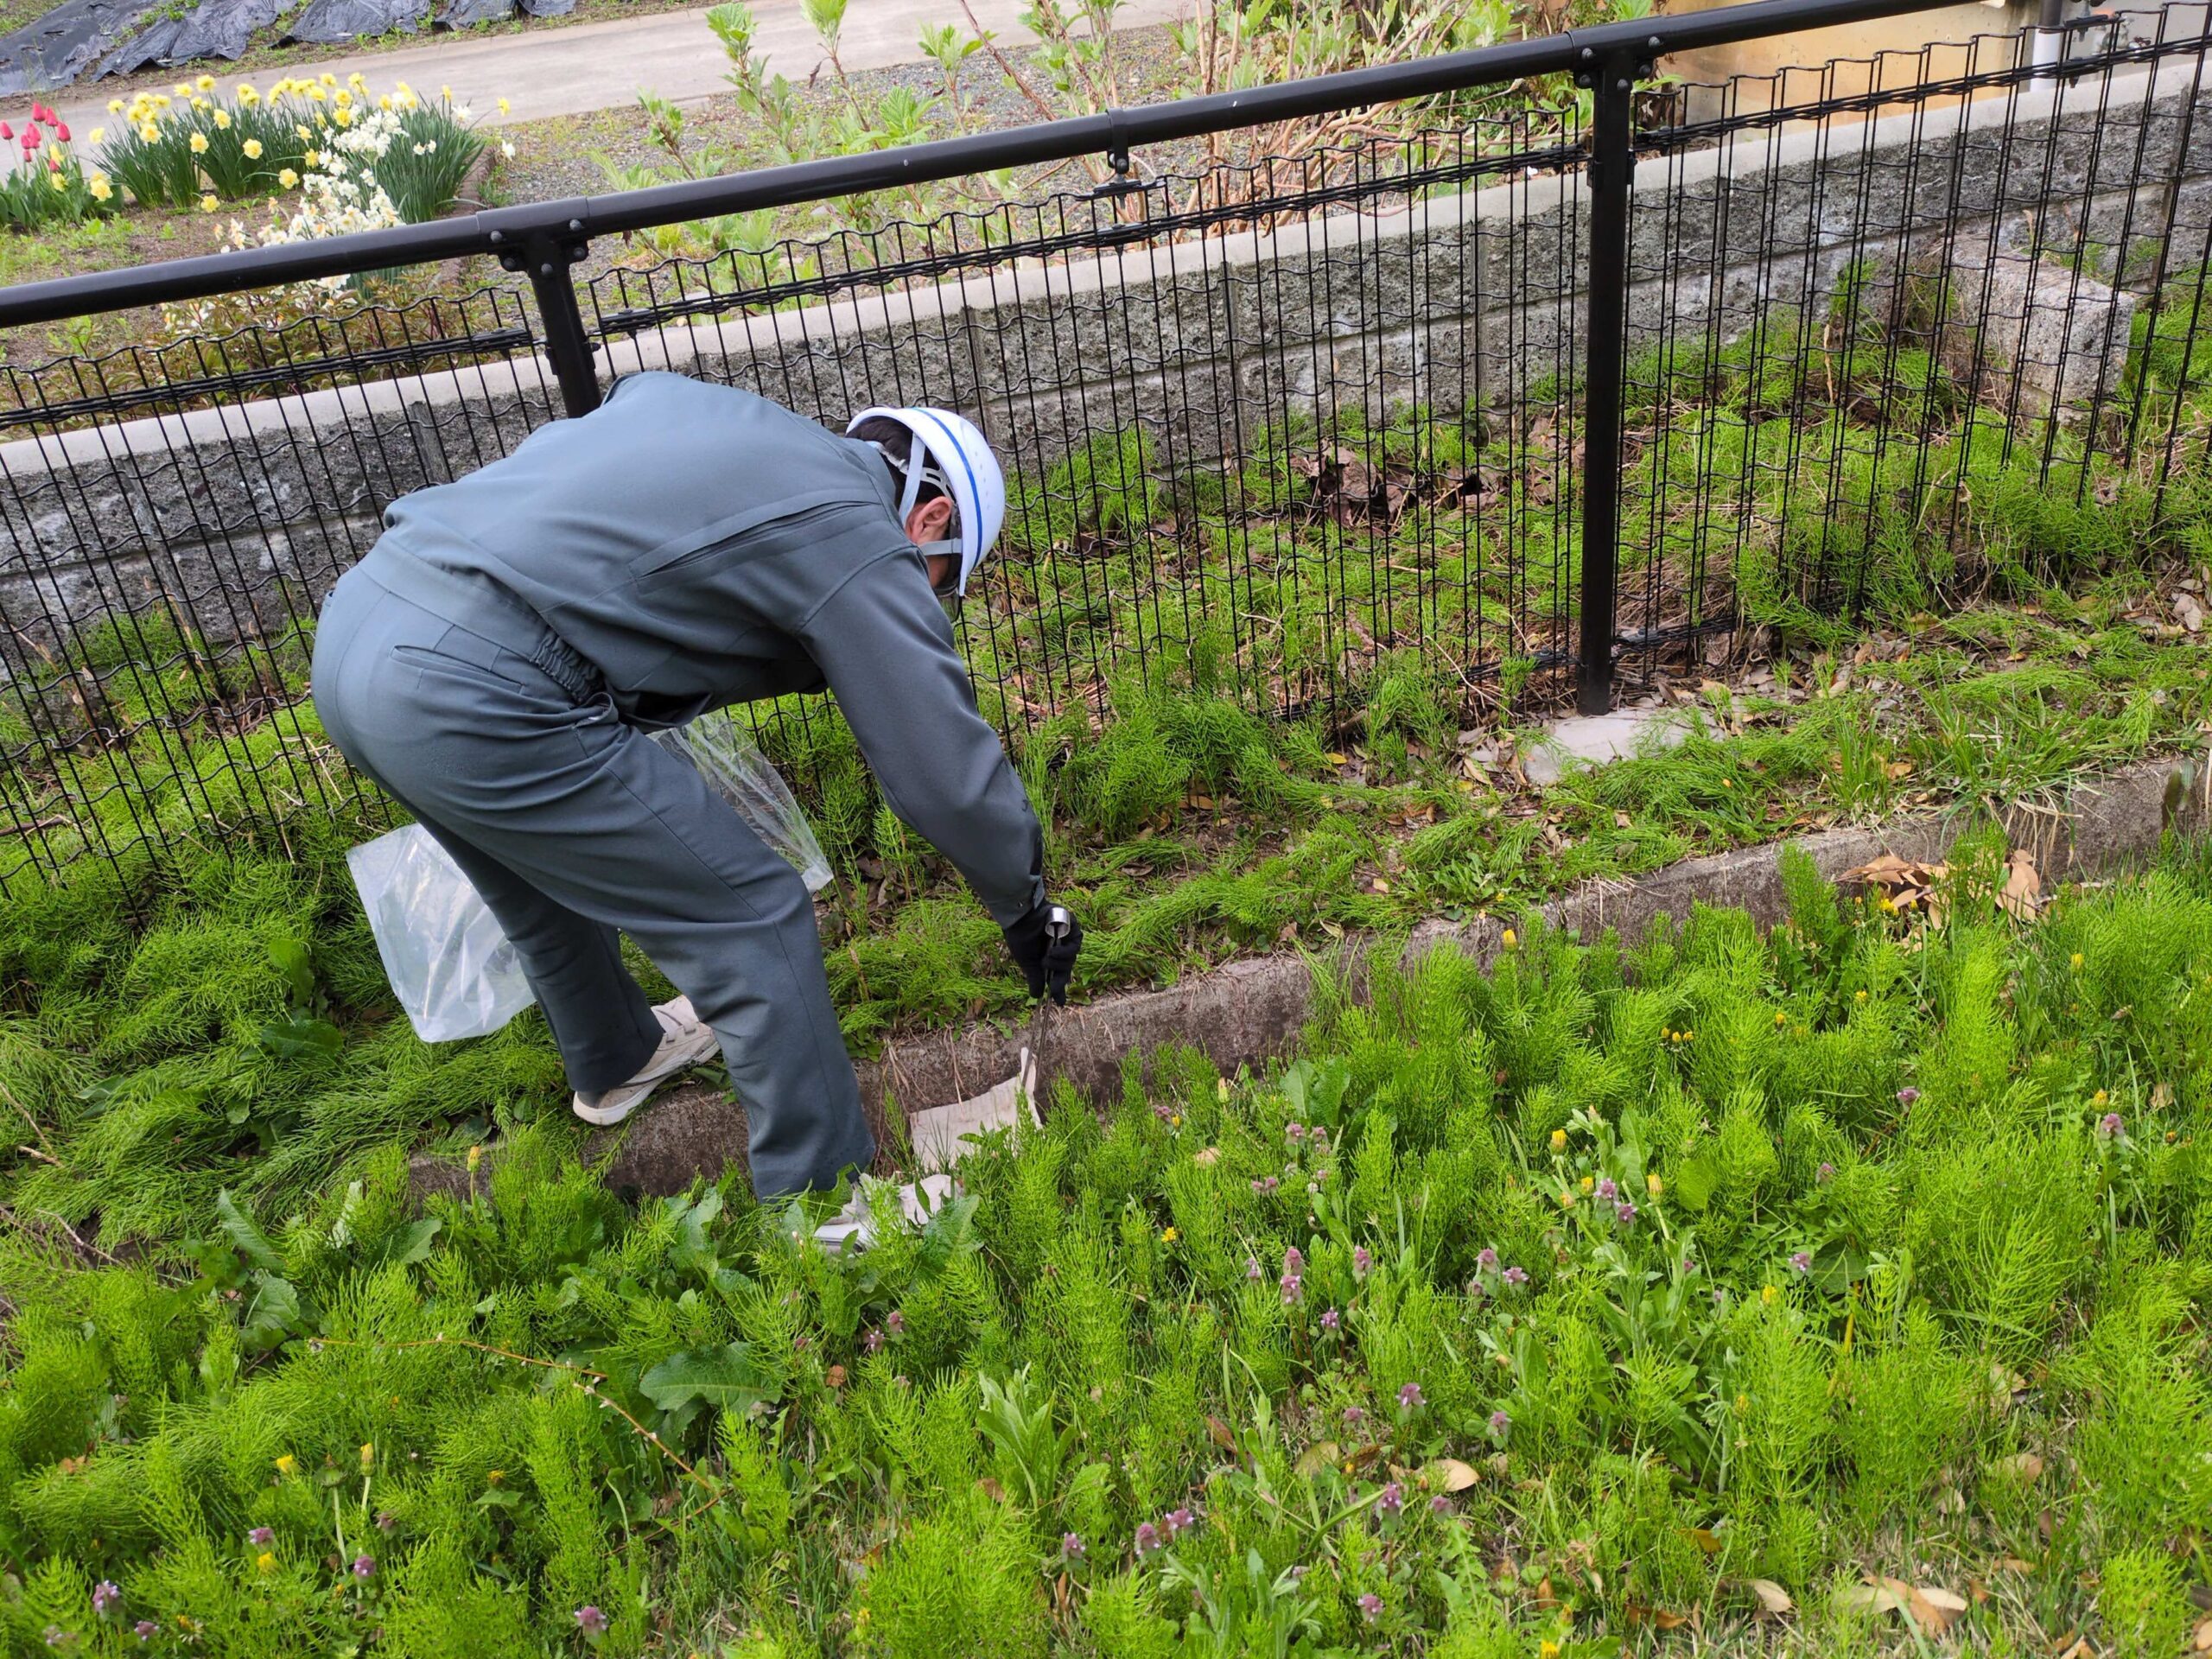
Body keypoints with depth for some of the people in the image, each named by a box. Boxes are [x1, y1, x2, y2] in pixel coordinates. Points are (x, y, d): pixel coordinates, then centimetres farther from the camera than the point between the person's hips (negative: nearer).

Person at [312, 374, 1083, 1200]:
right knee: (756, 927, 4)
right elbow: (951, 773, -1)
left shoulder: (686, 396, 20)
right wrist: (1026, 912, 15)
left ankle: (613, 1064, 58)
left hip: (353, 617, 10)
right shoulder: (861, 547, -2)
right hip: (480, 704, -9)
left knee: (546, 879, 34)